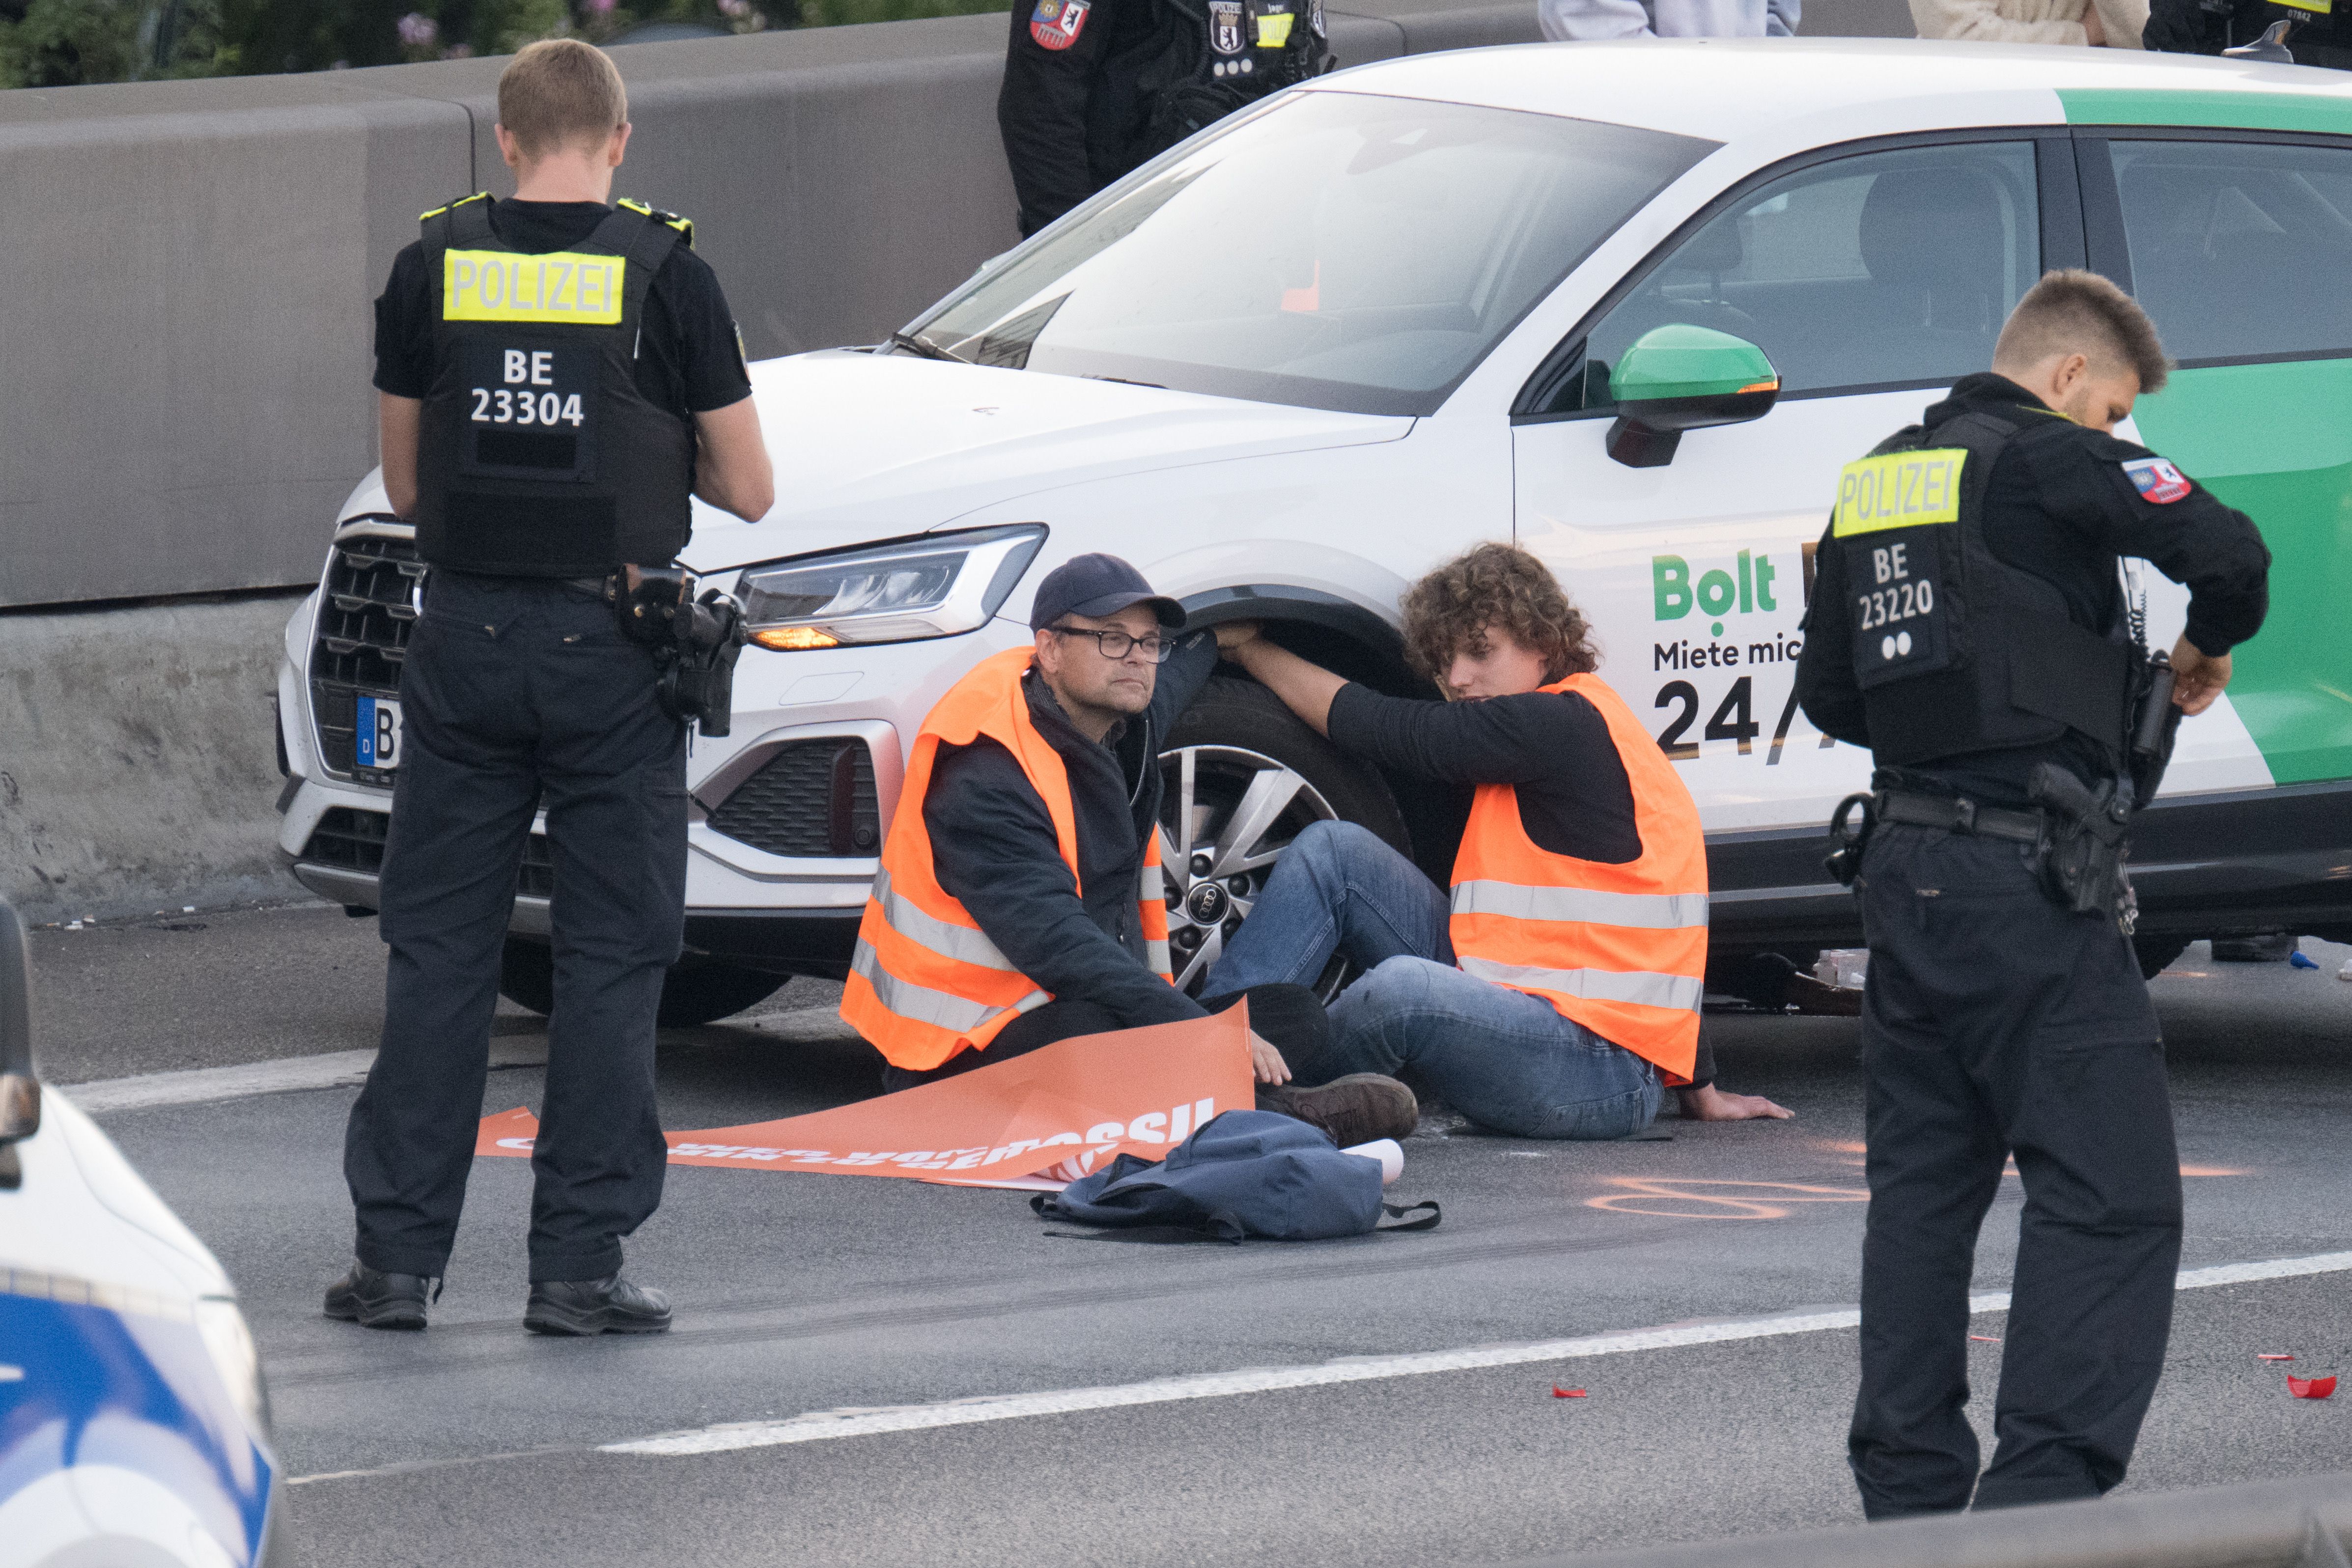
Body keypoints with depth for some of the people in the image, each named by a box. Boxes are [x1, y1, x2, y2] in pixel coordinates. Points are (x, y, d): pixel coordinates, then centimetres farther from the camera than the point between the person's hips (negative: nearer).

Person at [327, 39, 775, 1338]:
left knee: (436, 951, 8)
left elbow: (403, 482, 11)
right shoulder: (665, 276, -5)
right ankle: (578, 1265, 2)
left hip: (463, 644, 2)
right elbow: (748, 490, 1)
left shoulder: (433, 269, 2)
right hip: (608, 651, -2)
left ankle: (397, 1254, 8)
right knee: (610, 958, 4)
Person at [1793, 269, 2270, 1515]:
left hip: (1907, 868, 8)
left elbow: (1827, 690, 23)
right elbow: (2228, 553, -18)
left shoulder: (1876, 479, 16)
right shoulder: (2053, 461, -7)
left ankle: (1907, 1492, 16)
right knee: (2112, 1196, -8)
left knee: (1920, 1187, 14)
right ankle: (2044, 1492, -17)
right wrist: (2207, 649, 1)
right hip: (2034, 883, -8)